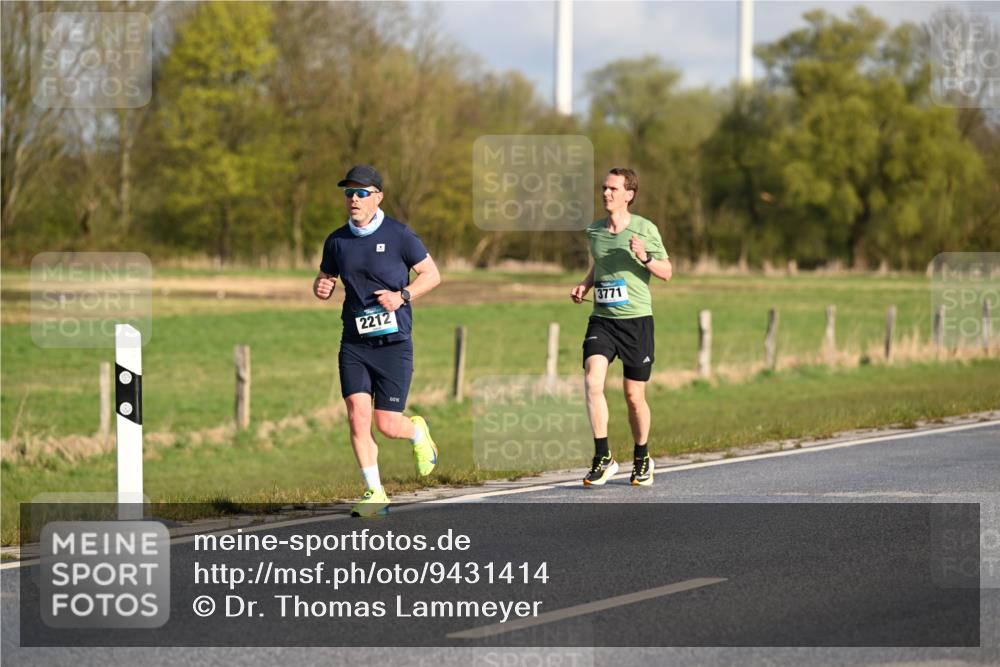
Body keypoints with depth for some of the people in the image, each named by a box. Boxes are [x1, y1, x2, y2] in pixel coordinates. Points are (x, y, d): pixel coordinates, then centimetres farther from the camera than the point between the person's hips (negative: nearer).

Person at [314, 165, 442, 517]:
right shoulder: (337, 241, 6)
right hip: (354, 343, 3)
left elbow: (432, 274, 1)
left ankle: (418, 433, 33)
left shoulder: (399, 235, -6)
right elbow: (325, 279, 20)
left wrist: (403, 295, -16)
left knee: (387, 425, -4)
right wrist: (321, 287, -4)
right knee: (358, 416, -11)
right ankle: (375, 495, -1)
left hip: (393, 343, -3)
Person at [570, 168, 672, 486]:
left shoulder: (644, 229, -4)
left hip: (636, 319, -3)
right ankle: (603, 458, -17)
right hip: (601, 319, 3)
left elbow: (667, 272, 2)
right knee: (593, 380, -20)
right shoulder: (594, 230, 8)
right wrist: (585, 285, 7)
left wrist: (645, 257, -17)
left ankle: (642, 459, 28)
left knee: (634, 396, 4)